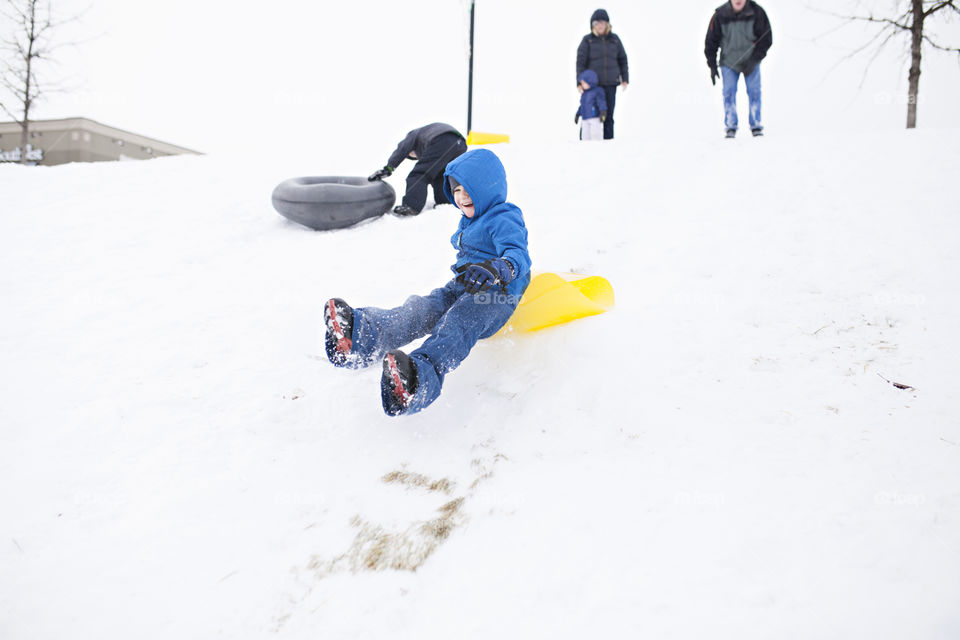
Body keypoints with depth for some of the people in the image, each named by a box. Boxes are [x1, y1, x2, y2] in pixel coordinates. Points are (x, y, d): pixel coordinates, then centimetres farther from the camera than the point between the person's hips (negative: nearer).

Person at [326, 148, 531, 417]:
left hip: (495, 295, -8)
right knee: (423, 309, -24)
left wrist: (496, 270, -46)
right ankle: (361, 336, -56)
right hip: (462, 287, 8)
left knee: (458, 324, -40)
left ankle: (422, 376, -73)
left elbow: (518, 255, -28)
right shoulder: (469, 221, 24)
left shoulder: (504, 220, -8)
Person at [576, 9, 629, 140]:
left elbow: (622, 59, 14)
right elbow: (580, 61, -5)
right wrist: (580, 81, -15)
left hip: (610, 84, 3)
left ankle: (608, 140, 8)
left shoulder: (614, 39, 9)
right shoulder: (587, 40, 0)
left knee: (608, 115, 3)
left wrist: (625, 78, 10)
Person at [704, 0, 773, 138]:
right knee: (729, 92, -8)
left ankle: (756, 126, 5)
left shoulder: (757, 13, -12)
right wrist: (712, 66, -4)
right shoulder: (720, 15, -12)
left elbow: (766, 39, -5)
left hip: (751, 61, 0)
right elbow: (711, 41, -1)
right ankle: (731, 127, 0)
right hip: (729, 62, 0)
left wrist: (754, 60, -15)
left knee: (754, 92, -5)